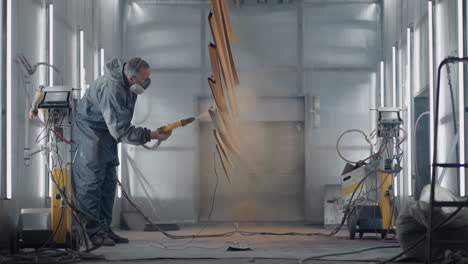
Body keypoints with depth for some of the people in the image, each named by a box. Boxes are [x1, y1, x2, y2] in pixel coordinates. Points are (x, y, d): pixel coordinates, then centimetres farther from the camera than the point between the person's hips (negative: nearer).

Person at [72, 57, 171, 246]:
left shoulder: (127, 83, -5)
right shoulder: (112, 89, -34)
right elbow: (121, 131, -33)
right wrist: (151, 135, -31)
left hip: (107, 135, 10)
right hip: (90, 131, -10)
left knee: (108, 182, 10)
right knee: (91, 181, -12)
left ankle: (104, 228, 15)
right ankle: (92, 231, -11)